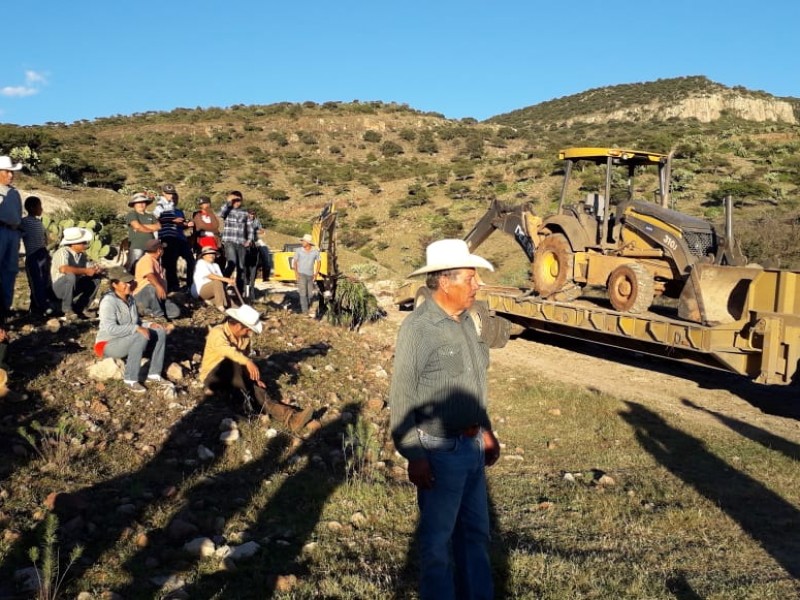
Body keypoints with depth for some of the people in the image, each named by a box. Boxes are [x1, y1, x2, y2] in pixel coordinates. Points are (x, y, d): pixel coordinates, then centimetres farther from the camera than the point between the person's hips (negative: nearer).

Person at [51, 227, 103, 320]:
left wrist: (96, 269, -14)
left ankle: (78, 309, 3)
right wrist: (85, 271, -30)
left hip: (74, 287, 8)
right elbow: (63, 269, -37)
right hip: (58, 288, -8)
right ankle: (67, 310, -21)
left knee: (95, 279, -1)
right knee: (70, 276, -34)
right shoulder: (63, 252, -19)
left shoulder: (82, 255, 4)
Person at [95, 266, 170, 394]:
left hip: (127, 340, 8)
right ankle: (130, 379, -24)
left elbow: (136, 322, 14)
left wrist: (149, 325, -6)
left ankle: (154, 374, -4)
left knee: (160, 332, -5)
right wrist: (136, 328, -32)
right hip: (108, 344, -8)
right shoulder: (108, 301, -20)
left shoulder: (129, 298, 5)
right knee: (141, 337, -33)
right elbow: (111, 329, -30)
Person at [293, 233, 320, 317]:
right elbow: (295, 262, 3)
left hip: (310, 275, 2)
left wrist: (316, 273, 2)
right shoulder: (299, 250, -2)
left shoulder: (315, 251, 1)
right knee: (303, 293, -11)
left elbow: (318, 262, 10)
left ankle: (309, 309, 27)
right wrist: (296, 272, -8)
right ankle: (305, 311, -11)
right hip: (301, 274, -2)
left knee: (311, 294, 8)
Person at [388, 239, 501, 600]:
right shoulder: (418, 327, -18)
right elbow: (401, 398, -18)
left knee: (475, 532, 19)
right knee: (437, 539, 8)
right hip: (441, 452, -8)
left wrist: (486, 431, 19)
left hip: (472, 446, 8)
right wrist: (413, 457, -20)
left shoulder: (465, 321, 7)